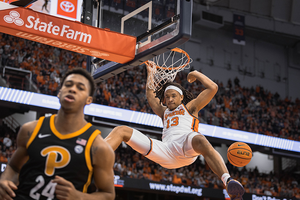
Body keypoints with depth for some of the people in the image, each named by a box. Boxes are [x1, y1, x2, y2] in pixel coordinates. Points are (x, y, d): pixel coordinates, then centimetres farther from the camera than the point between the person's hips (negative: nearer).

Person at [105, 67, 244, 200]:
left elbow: (212, 88, 19)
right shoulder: (164, 112, 40)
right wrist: (150, 72, 57)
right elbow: (150, 95, 51)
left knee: (200, 140, -45)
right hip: (165, 151, 4)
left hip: (186, 147, -4)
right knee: (121, 130, -4)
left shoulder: (189, 107, 27)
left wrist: (196, 74, 29)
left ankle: (227, 181, -64)